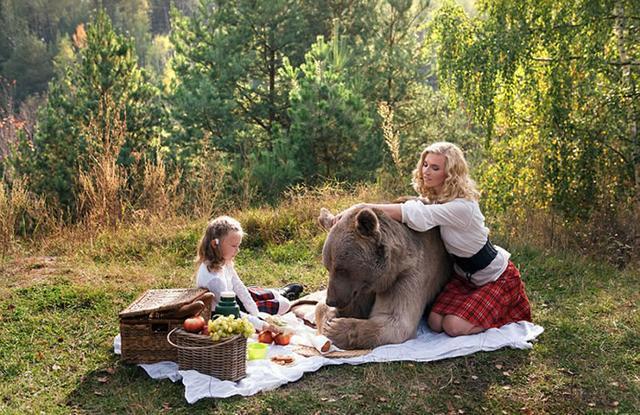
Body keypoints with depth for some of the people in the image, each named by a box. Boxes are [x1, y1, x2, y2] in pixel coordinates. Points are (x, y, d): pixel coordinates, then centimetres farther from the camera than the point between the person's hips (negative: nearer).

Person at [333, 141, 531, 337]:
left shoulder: (463, 207, -34)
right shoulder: (432, 199, -4)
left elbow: (416, 216, -42)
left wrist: (365, 207, -44)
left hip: (498, 278, -7)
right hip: (464, 276, 7)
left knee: (454, 326, -18)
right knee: (435, 322, -11)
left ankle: (508, 308, 8)